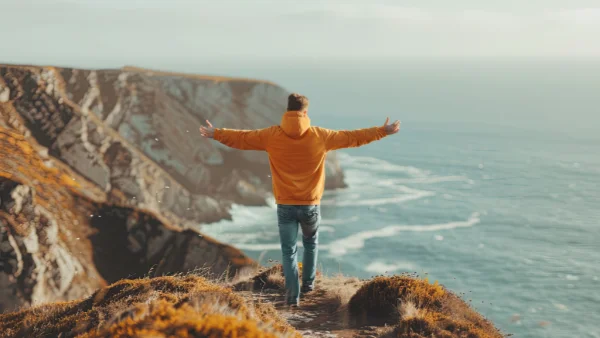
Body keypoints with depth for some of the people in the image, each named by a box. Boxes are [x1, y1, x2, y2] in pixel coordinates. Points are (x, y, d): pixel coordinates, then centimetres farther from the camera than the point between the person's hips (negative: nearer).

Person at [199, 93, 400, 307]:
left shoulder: (272, 136, -5)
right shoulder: (320, 136, -7)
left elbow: (241, 138, 5)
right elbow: (352, 137, 1)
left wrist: (215, 134, 21)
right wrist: (382, 132, 13)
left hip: (285, 206, 0)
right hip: (310, 205, 0)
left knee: (288, 251, 9)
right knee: (311, 242, 26)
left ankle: (293, 294, 4)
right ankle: (308, 283, 33)